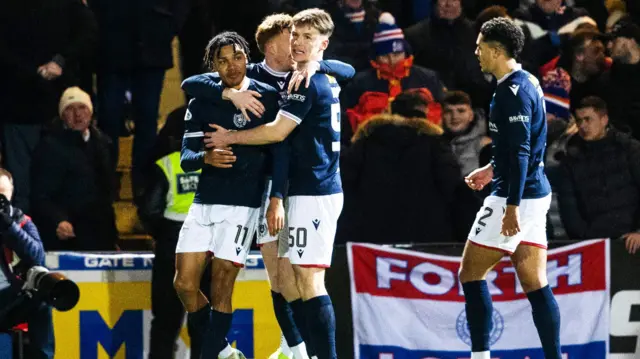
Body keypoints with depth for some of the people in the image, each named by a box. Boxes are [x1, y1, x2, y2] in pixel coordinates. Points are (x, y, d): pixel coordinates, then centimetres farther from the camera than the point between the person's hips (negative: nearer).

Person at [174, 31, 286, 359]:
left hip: (242, 205, -5)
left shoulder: (267, 97, -4)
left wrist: (277, 198, -18)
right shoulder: (201, 104, 7)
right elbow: (186, 158, 1)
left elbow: (279, 150, -7)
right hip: (204, 202, 5)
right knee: (184, 284, 0)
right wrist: (206, 157, -21)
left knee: (220, 288, -8)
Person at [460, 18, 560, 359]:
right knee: (535, 284, 8)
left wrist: (512, 207, -24)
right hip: (536, 193, 9)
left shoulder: (513, 91, -17)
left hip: (517, 197, -9)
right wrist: (492, 169, 28)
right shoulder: (527, 82, 12)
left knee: (470, 274, 0)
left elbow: (520, 152, -22)